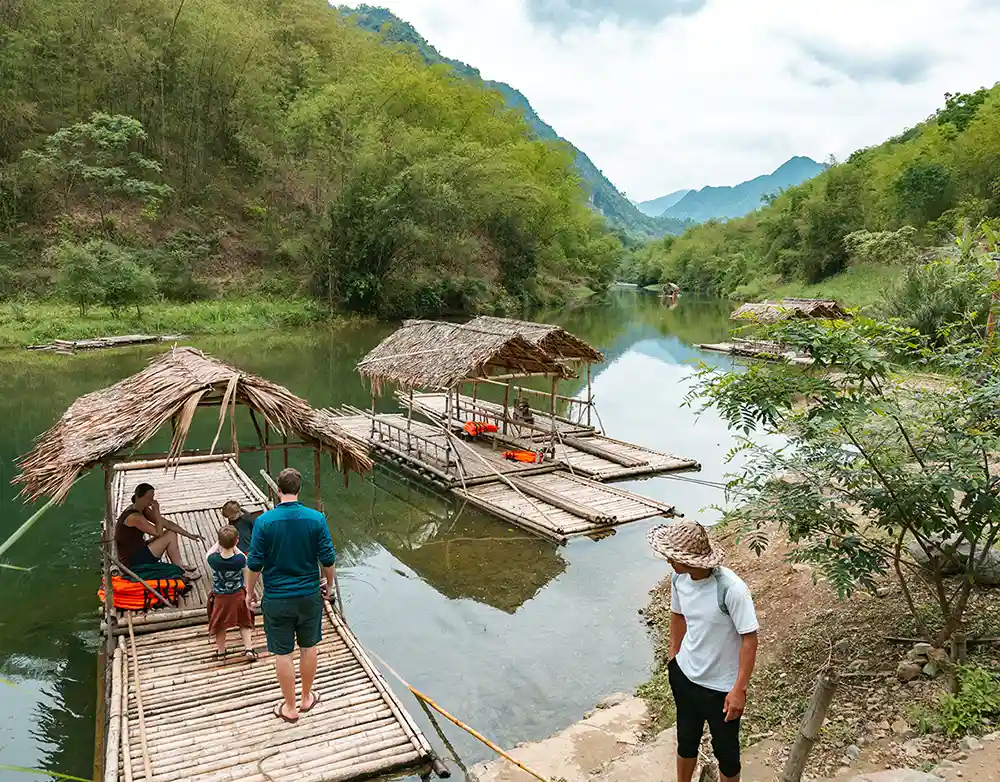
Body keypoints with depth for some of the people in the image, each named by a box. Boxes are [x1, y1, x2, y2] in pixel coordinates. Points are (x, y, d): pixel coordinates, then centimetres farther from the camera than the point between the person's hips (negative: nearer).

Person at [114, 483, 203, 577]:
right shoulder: (134, 517, -24)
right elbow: (158, 533, -19)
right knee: (169, 537, -10)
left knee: (171, 533, 8)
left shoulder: (143, 510, 4)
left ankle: (180, 566, 10)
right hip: (132, 563, -9)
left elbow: (167, 523, 5)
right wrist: (157, 511, -18)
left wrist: (190, 535, 2)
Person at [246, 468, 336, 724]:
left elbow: (255, 564, -10)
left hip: (277, 598, -1)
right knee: (308, 647, 20)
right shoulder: (316, 519, -12)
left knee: (283, 653, 12)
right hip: (309, 595, 2)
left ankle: (290, 707, 25)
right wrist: (328, 585, 11)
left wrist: (250, 592, 7)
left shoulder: (264, 521, -16)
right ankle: (307, 698, 36)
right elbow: (328, 560, -7)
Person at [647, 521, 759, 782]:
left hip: (722, 687, -5)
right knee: (686, 738, 26)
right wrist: (673, 656, 16)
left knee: (725, 750, 17)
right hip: (685, 675, 5)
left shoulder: (731, 589, -31)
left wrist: (739, 689, -21)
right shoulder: (678, 578, -12)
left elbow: (749, 639, -22)